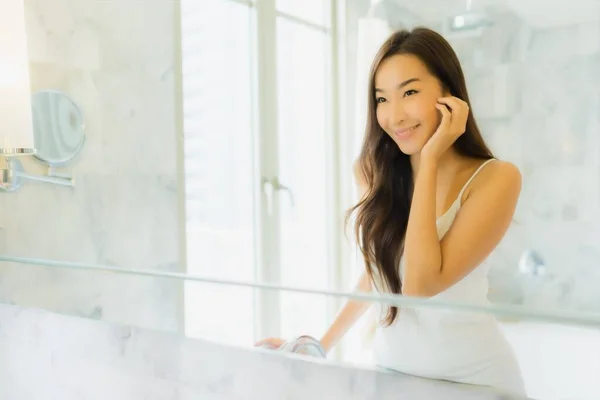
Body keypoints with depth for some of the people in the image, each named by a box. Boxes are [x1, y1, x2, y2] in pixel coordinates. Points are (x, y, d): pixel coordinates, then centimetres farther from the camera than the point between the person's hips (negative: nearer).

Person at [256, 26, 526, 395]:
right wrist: (323, 344, 8)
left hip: (472, 377, -2)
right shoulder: (377, 174, -2)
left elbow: (421, 283, -23)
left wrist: (429, 161, -20)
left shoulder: (495, 178, -14)